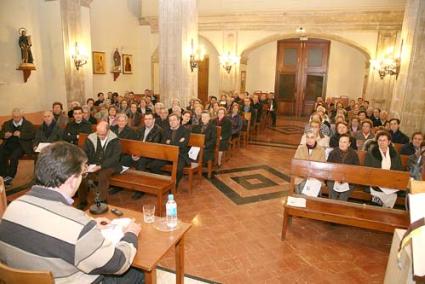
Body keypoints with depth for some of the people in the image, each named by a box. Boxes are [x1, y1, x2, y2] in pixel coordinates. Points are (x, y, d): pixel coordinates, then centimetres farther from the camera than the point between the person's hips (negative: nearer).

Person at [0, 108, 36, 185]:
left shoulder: (28, 124, 8)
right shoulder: (7, 124, 22)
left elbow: (33, 135, -4)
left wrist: (21, 135, -16)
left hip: (21, 145, -4)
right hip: (8, 144, 5)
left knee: (14, 156, -32)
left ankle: (10, 177, -22)